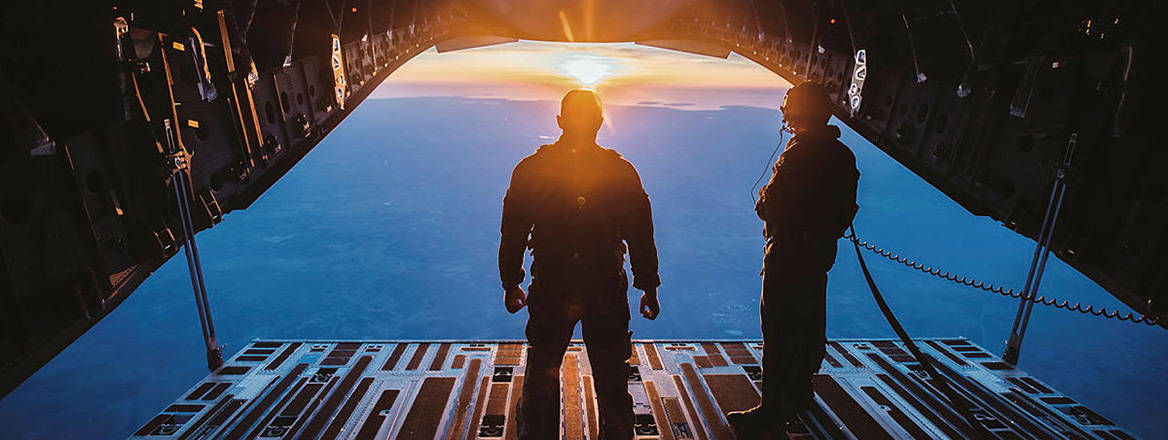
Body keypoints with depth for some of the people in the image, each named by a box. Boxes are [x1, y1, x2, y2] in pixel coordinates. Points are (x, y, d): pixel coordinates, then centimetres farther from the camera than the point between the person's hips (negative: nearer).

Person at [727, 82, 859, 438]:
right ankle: (800, 393, 39)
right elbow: (846, 210, 14)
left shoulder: (798, 154, -21)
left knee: (778, 335, 0)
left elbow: (768, 207, -19)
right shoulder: (842, 155, 7)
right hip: (821, 255, 9)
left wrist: (764, 196, 0)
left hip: (788, 257, -9)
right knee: (809, 328, 21)